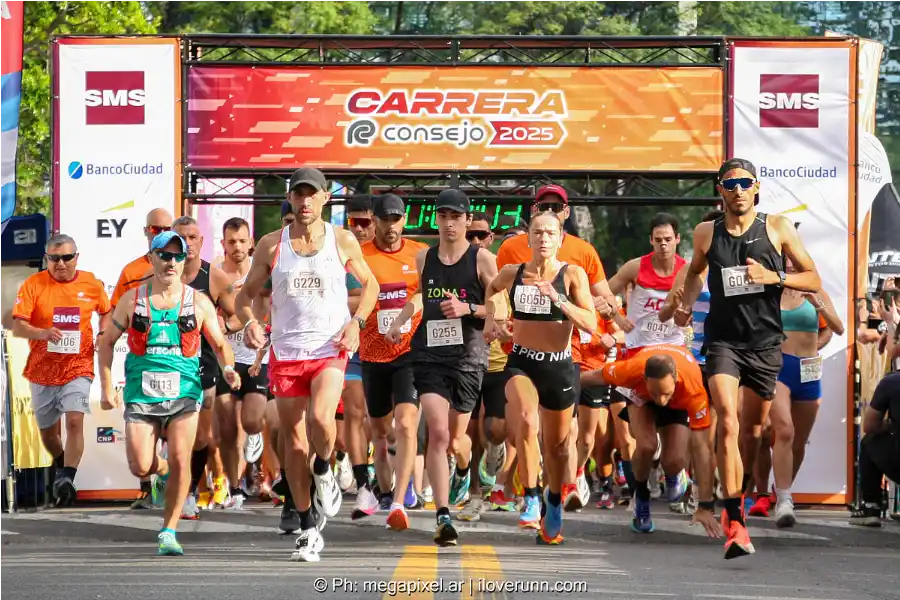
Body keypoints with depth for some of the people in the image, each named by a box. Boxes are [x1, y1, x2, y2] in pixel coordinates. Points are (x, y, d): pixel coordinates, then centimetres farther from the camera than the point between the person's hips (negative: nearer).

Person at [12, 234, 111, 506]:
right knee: (47, 431, 15)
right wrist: (42, 333, -32)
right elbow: (17, 326, -13)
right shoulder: (33, 285, -7)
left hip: (78, 368, -1)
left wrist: (103, 334, -2)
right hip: (42, 370, 1)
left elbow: (106, 312, 18)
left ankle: (66, 480, -20)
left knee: (75, 421, -21)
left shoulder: (91, 284, -1)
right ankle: (62, 465, 43)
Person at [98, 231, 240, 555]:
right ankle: (161, 467, 30)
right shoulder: (132, 299, 3)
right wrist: (106, 387, 6)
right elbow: (107, 341, 12)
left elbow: (220, 344, 10)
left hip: (184, 393, 0)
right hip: (141, 393, 0)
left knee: (180, 461, -13)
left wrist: (228, 368, -12)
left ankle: (168, 532, -2)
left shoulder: (198, 302, 3)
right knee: (140, 468, -8)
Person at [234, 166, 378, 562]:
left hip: (330, 350, -2)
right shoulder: (271, 245, 3)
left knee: (320, 419, -27)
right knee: (294, 442, 4)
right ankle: (308, 530, 15)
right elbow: (246, 294, 9)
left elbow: (370, 284, 15)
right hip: (286, 353, 2)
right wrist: (249, 322, -12)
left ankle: (323, 471, 7)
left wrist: (356, 322, -3)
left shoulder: (343, 241, 2)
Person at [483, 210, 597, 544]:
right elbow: (492, 288, 24)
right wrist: (491, 317, 8)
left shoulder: (573, 274, -7)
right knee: (527, 420, -31)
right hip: (522, 363, 0)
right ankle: (531, 497, -22)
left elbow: (591, 324, -16)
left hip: (560, 367, 0)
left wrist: (557, 298, -25)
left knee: (557, 444, 14)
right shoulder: (512, 273, -1)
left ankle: (554, 502, 41)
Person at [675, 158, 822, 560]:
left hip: (765, 342, 1)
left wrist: (774, 277, -15)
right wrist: (686, 304, 5)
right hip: (723, 341, -1)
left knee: (754, 430, 13)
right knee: (727, 425, -19)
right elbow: (695, 272, 23)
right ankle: (734, 523, -22)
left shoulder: (777, 228, -1)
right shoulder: (706, 233, 2)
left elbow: (814, 280, 1)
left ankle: (738, 500, 38)